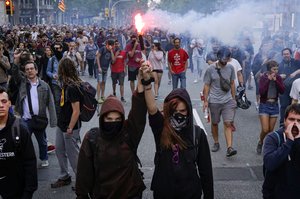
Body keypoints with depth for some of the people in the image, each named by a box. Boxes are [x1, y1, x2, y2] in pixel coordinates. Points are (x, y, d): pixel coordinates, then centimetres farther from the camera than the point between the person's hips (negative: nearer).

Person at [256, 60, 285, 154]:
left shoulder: (278, 78, 1)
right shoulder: (263, 78, -8)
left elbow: (282, 91, -9)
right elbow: (261, 92, -19)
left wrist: (275, 80, -18)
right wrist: (268, 80, -20)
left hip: (274, 105, 3)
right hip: (264, 105, -3)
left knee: (271, 130, 7)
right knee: (265, 129, -9)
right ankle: (260, 143, 19)